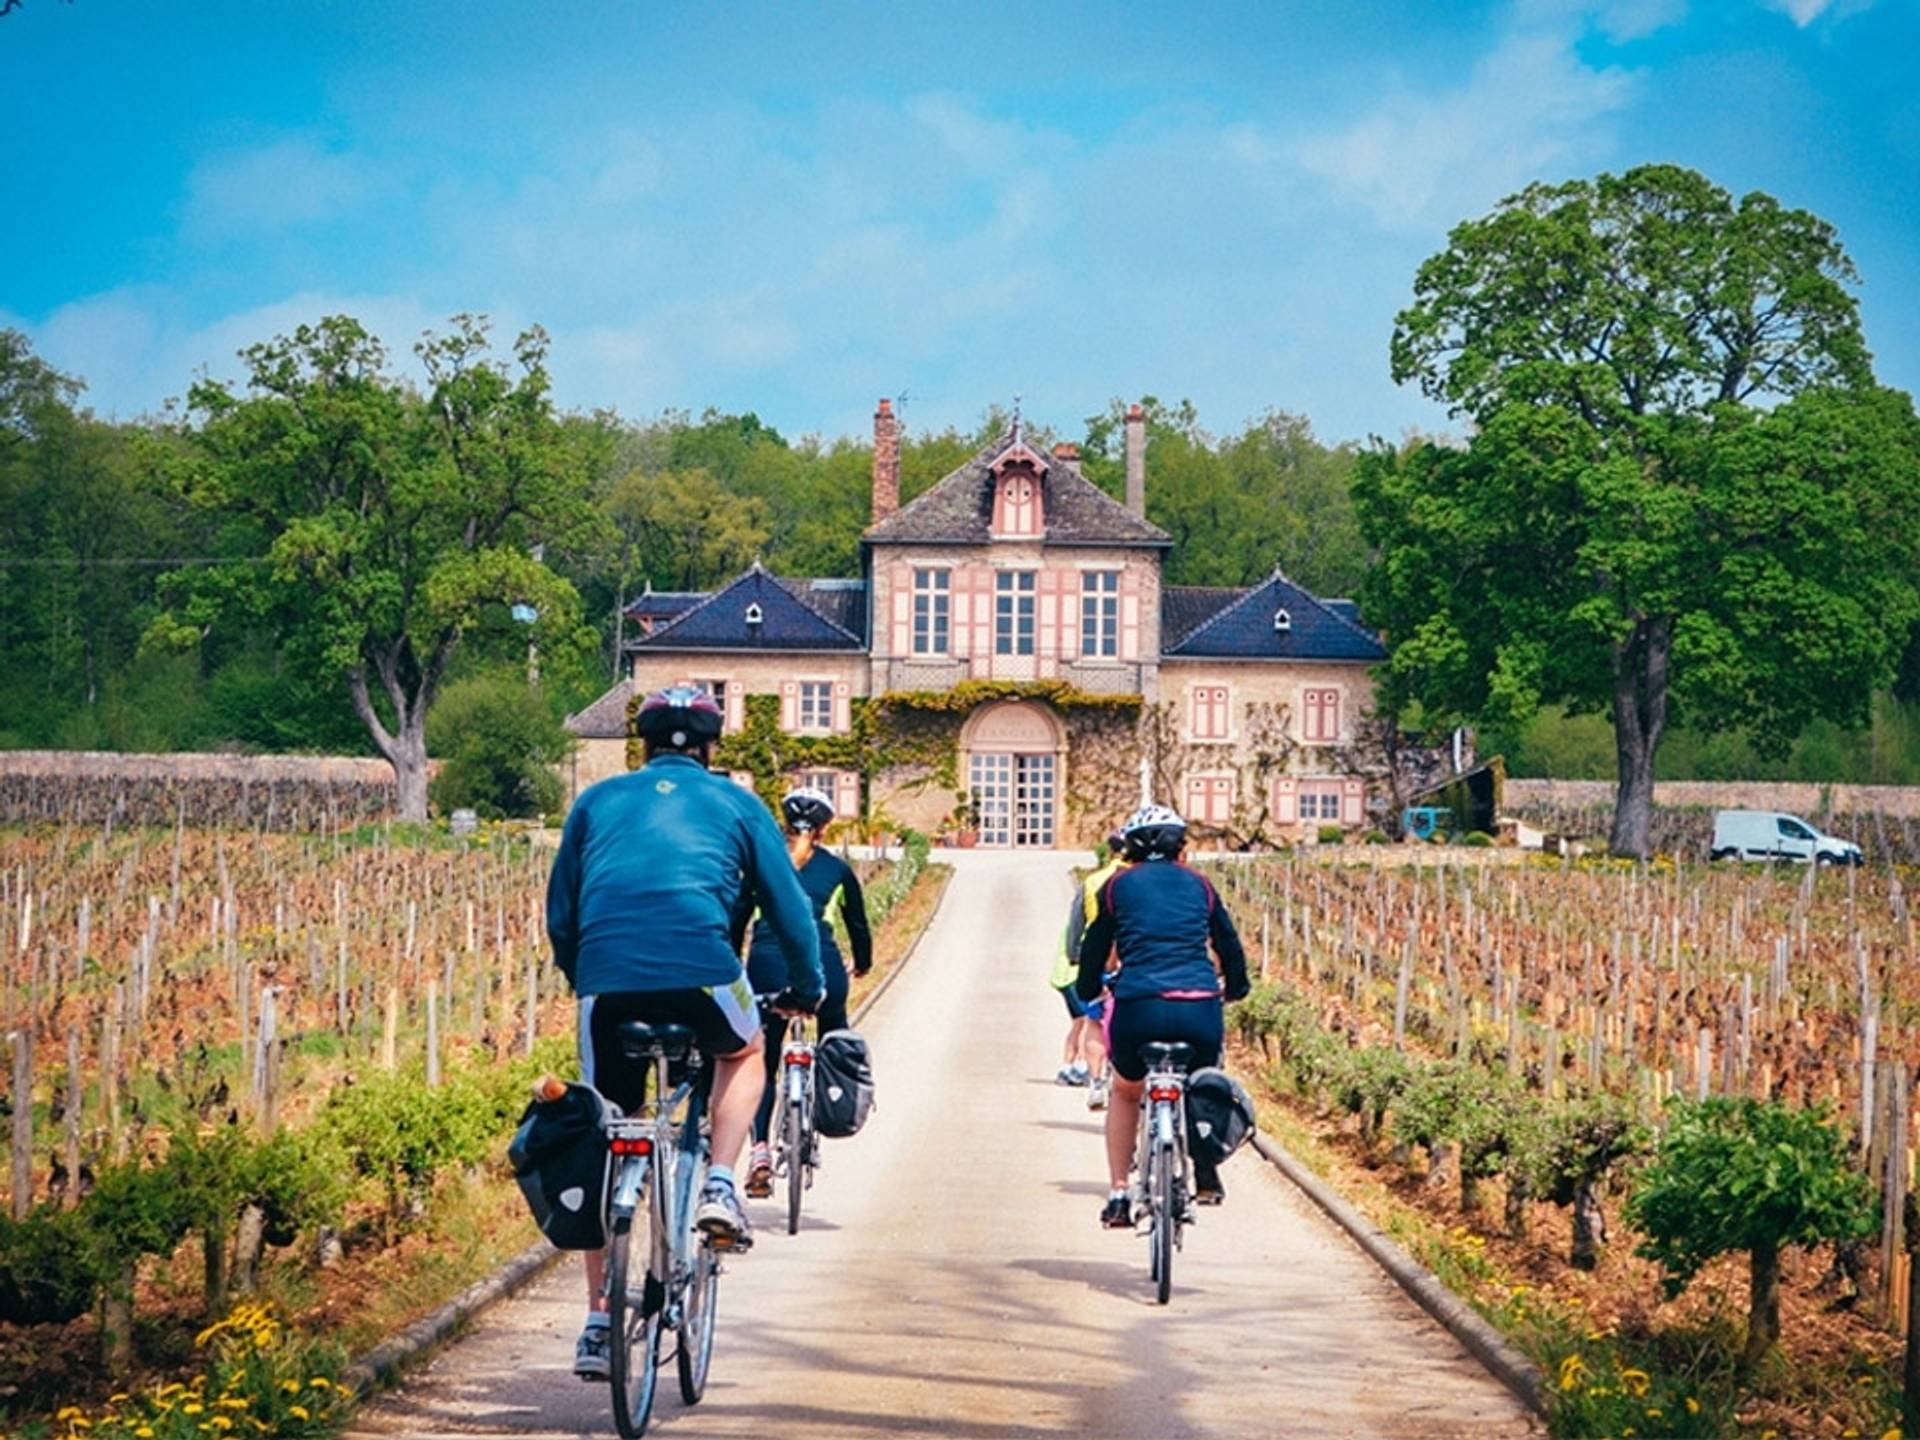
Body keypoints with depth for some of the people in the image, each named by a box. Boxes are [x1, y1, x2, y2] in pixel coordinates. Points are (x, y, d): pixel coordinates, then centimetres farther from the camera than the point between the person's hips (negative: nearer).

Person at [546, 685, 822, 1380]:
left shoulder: (597, 801, 24)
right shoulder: (735, 803, 19)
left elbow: (559, 916, 24)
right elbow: (789, 906, 20)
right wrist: (806, 987, 34)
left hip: (606, 977, 2)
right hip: (700, 968, -2)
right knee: (742, 1053, 32)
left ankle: (599, 1321, 14)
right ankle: (719, 1187, 11)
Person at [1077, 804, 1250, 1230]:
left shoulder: (1118, 886, 13)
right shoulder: (1199, 885, 17)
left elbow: (1094, 949, 21)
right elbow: (1230, 946, 26)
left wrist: (1088, 992, 40)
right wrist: (1235, 989, 46)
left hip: (1138, 1009, -1)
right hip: (1200, 1011, 1)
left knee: (1125, 1093, 27)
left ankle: (1118, 1195, 20)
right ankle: (1205, 1174, 22)